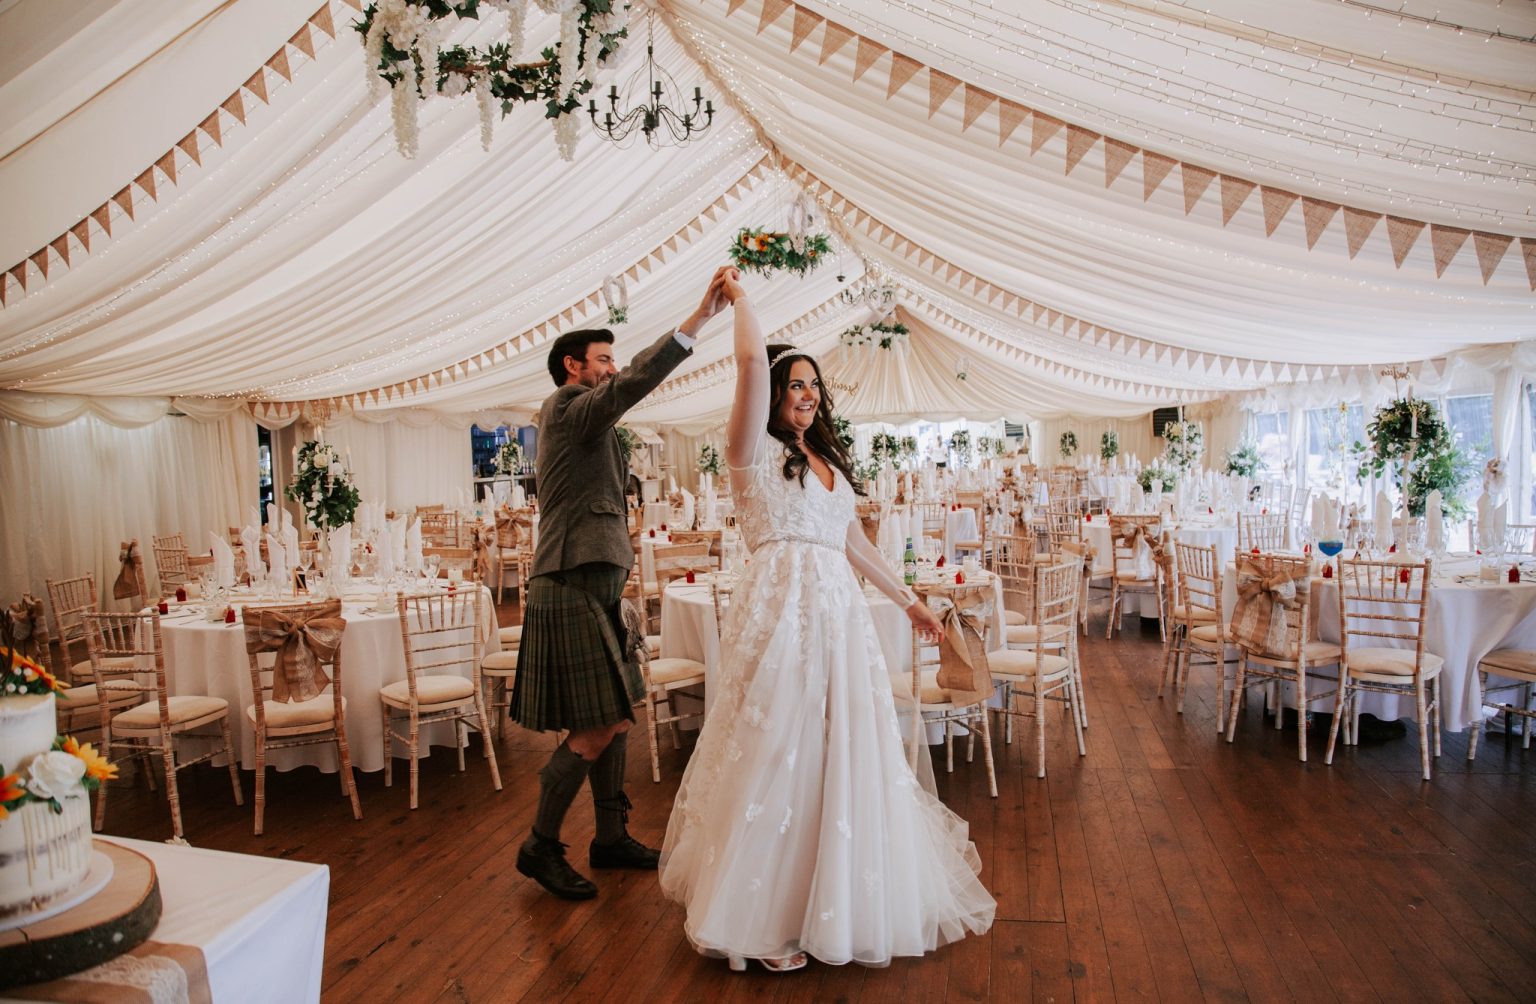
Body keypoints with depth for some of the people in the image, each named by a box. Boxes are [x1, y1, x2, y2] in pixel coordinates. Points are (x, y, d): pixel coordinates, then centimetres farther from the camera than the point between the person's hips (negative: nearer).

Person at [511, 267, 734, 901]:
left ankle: (611, 838, 25)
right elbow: (636, 381, -26)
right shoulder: (568, 408, -9)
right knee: (596, 730, -6)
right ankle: (540, 848, 11)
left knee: (615, 720, 13)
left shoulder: (576, 418, 22)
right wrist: (702, 315, -27)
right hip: (571, 591, -10)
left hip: (593, 590, 10)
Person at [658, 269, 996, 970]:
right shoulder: (753, 450, -1)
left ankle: (838, 897, 32)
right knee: (777, 759, 0)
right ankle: (765, 917, 16)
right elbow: (752, 361, -15)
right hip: (779, 610, -7)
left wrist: (907, 600, 24)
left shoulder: (831, 463, 20)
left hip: (839, 615, 7)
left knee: (843, 755, 13)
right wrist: (740, 300, 1)